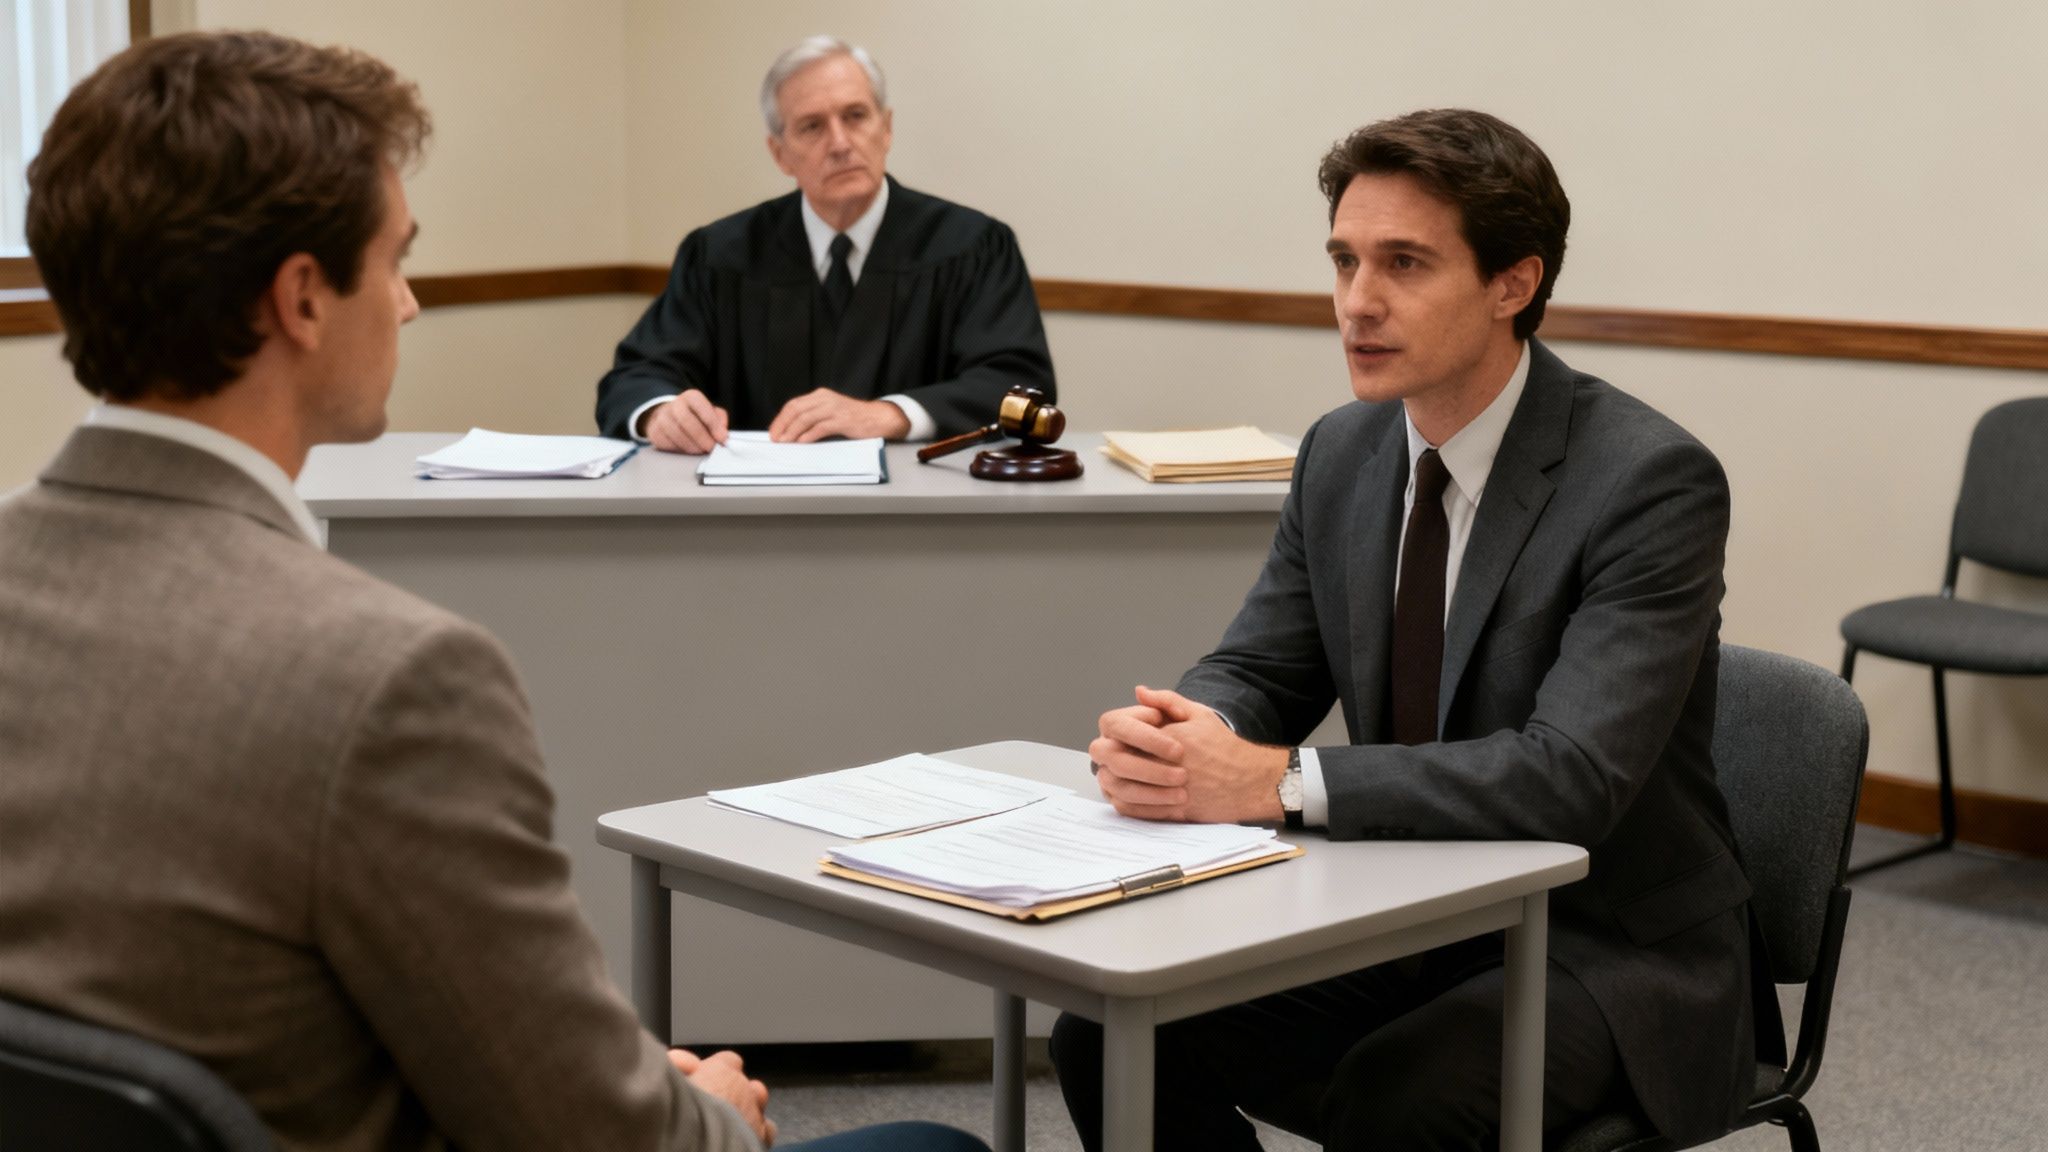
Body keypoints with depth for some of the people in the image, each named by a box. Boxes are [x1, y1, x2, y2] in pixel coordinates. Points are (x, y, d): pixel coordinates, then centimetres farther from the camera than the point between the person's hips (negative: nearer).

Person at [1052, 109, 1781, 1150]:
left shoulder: (1653, 480, -20)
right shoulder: (1342, 453, 3)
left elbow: (1570, 777, -29)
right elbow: (1257, 670, 8)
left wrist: (1280, 781, -33)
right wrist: (1174, 736, -17)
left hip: (1608, 953, -6)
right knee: (1108, 1040, -10)